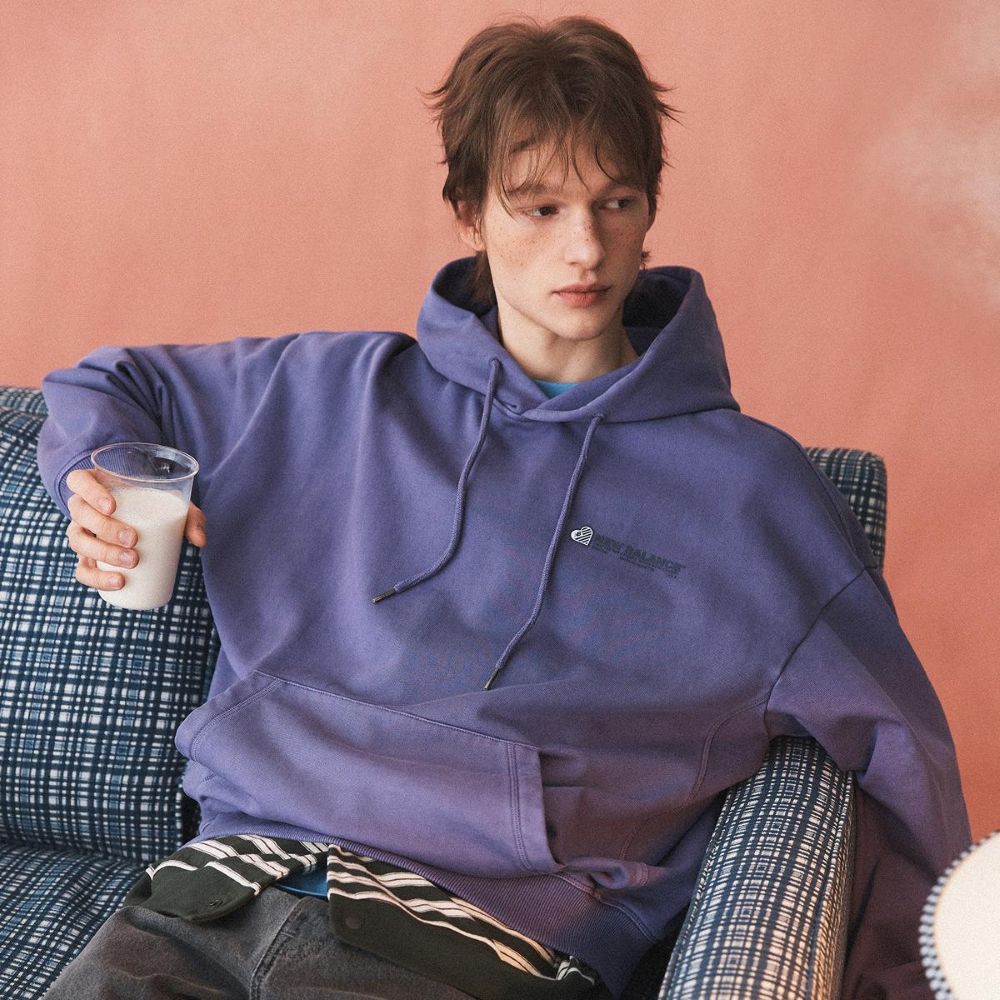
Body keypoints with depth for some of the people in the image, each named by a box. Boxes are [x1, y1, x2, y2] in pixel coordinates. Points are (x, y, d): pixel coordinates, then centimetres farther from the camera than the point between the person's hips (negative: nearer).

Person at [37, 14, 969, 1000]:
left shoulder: (751, 484, 10)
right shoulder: (347, 392, 15)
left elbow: (895, 759, 15)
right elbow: (105, 389, 29)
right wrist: (100, 495, 8)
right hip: (231, 882, 2)